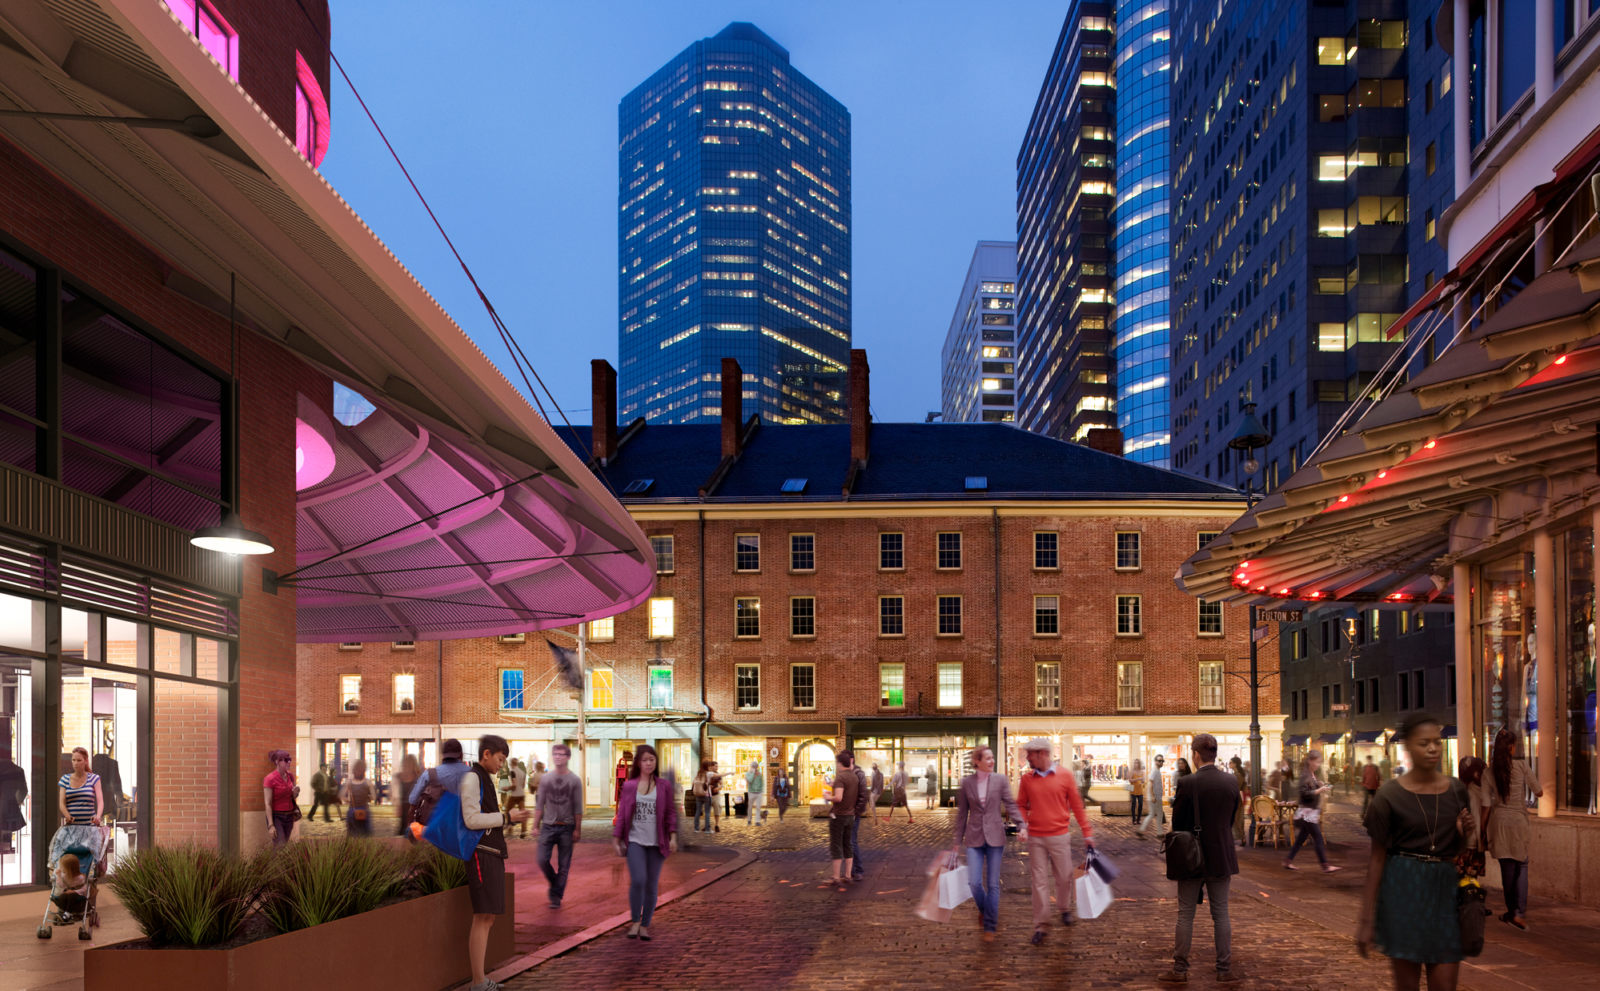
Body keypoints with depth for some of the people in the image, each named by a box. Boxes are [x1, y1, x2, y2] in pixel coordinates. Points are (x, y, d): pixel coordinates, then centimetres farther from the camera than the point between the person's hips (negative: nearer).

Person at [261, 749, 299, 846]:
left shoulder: (290, 776, 6)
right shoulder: (270, 779, -14)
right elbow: (267, 804, -15)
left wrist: (296, 792, -6)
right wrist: (271, 825, -19)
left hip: (289, 816, 6)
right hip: (276, 817, -6)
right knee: (281, 847, -14)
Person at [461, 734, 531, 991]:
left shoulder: (486, 780, 21)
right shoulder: (471, 778, -10)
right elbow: (471, 820, -18)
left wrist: (510, 818, 10)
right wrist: (506, 817, -13)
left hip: (492, 854, 10)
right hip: (481, 853, -10)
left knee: (488, 918, 9)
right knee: (483, 917, -11)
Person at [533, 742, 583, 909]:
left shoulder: (575, 781, 0)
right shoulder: (546, 779, 6)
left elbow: (578, 808, -1)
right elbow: (539, 805, 8)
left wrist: (577, 829, -5)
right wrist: (535, 826, 3)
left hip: (566, 828, -2)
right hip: (548, 826, 2)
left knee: (563, 865, 1)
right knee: (542, 859, -8)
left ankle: (556, 896, 11)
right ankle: (554, 883, 18)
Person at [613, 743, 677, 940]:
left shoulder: (664, 787, 5)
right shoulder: (629, 786, 5)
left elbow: (671, 812, 5)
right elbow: (621, 814, 8)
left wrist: (673, 835, -6)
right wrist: (616, 840, 5)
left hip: (656, 843, 1)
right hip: (635, 841, -1)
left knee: (651, 885, 5)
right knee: (638, 880, -18)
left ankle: (645, 926, 18)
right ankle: (634, 921, 0)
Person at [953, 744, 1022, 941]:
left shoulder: (1001, 780, 0)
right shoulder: (966, 783, 2)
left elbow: (1010, 805, -2)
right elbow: (962, 813, 7)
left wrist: (1021, 825, -18)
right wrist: (958, 842, 8)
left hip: (995, 837, 0)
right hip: (974, 838, 0)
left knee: (993, 884, 1)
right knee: (974, 882, -8)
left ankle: (990, 927, 10)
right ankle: (984, 909, 23)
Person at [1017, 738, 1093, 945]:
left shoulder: (1064, 776, -2)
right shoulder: (1027, 778, 3)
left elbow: (1077, 805, 2)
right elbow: (1021, 805, 10)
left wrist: (1087, 833, 2)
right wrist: (1022, 824, -10)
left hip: (1060, 836, -1)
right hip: (1035, 838, 1)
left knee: (1064, 876, 8)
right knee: (1039, 881, 1)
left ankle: (1065, 909, 35)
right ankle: (1040, 925, 7)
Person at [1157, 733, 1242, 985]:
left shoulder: (1187, 783, -16)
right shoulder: (1231, 782, -3)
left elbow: (1177, 822, -7)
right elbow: (1231, 819, 6)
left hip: (1193, 857, -3)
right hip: (1222, 856, 3)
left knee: (1186, 914, 6)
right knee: (1221, 913, 10)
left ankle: (1180, 970, 10)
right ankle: (1225, 970, 12)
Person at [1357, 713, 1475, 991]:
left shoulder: (1456, 791, 6)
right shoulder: (1390, 795, -5)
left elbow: (1462, 851, 17)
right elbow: (1377, 858, -3)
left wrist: (1465, 833, -7)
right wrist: (1366, 919, -5)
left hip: (1445, 890, 3)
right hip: (1404, 894, -3)